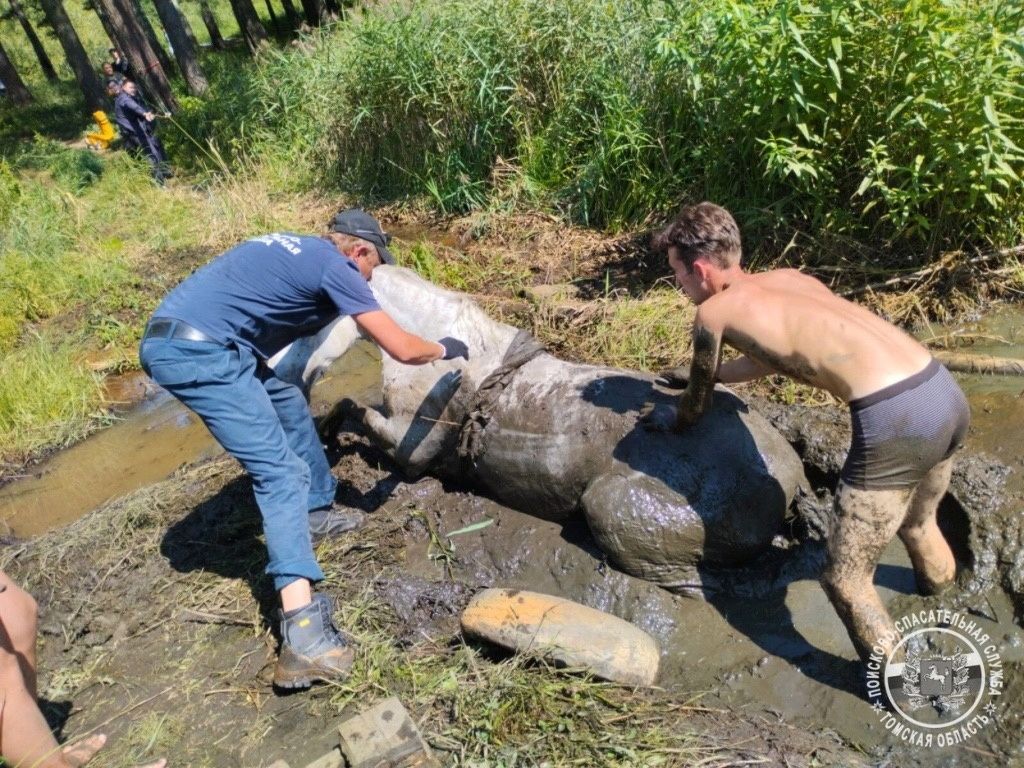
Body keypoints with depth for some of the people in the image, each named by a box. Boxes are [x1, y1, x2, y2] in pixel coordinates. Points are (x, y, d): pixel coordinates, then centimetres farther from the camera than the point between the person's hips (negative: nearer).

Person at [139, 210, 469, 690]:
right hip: (198, 352, -10)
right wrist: (443, 350, 17)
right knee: (281, 473, -13)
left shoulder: (292, 247, 21)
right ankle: (303, 634, -20)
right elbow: (402, 350, -4)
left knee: (289, 404, 23)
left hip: (169, 340, 10)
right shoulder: (336, 267, -3)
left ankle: (317, 511, 36)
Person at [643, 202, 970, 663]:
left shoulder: (714, 312, 0)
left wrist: (672, 419, 36)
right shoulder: (786, 277, 21)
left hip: (895, 418, -9)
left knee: (845, 582, 8)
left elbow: (697, 405, 15)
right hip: (945, 393, 9)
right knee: (917, 525, 36)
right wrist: (702, 373, 51)